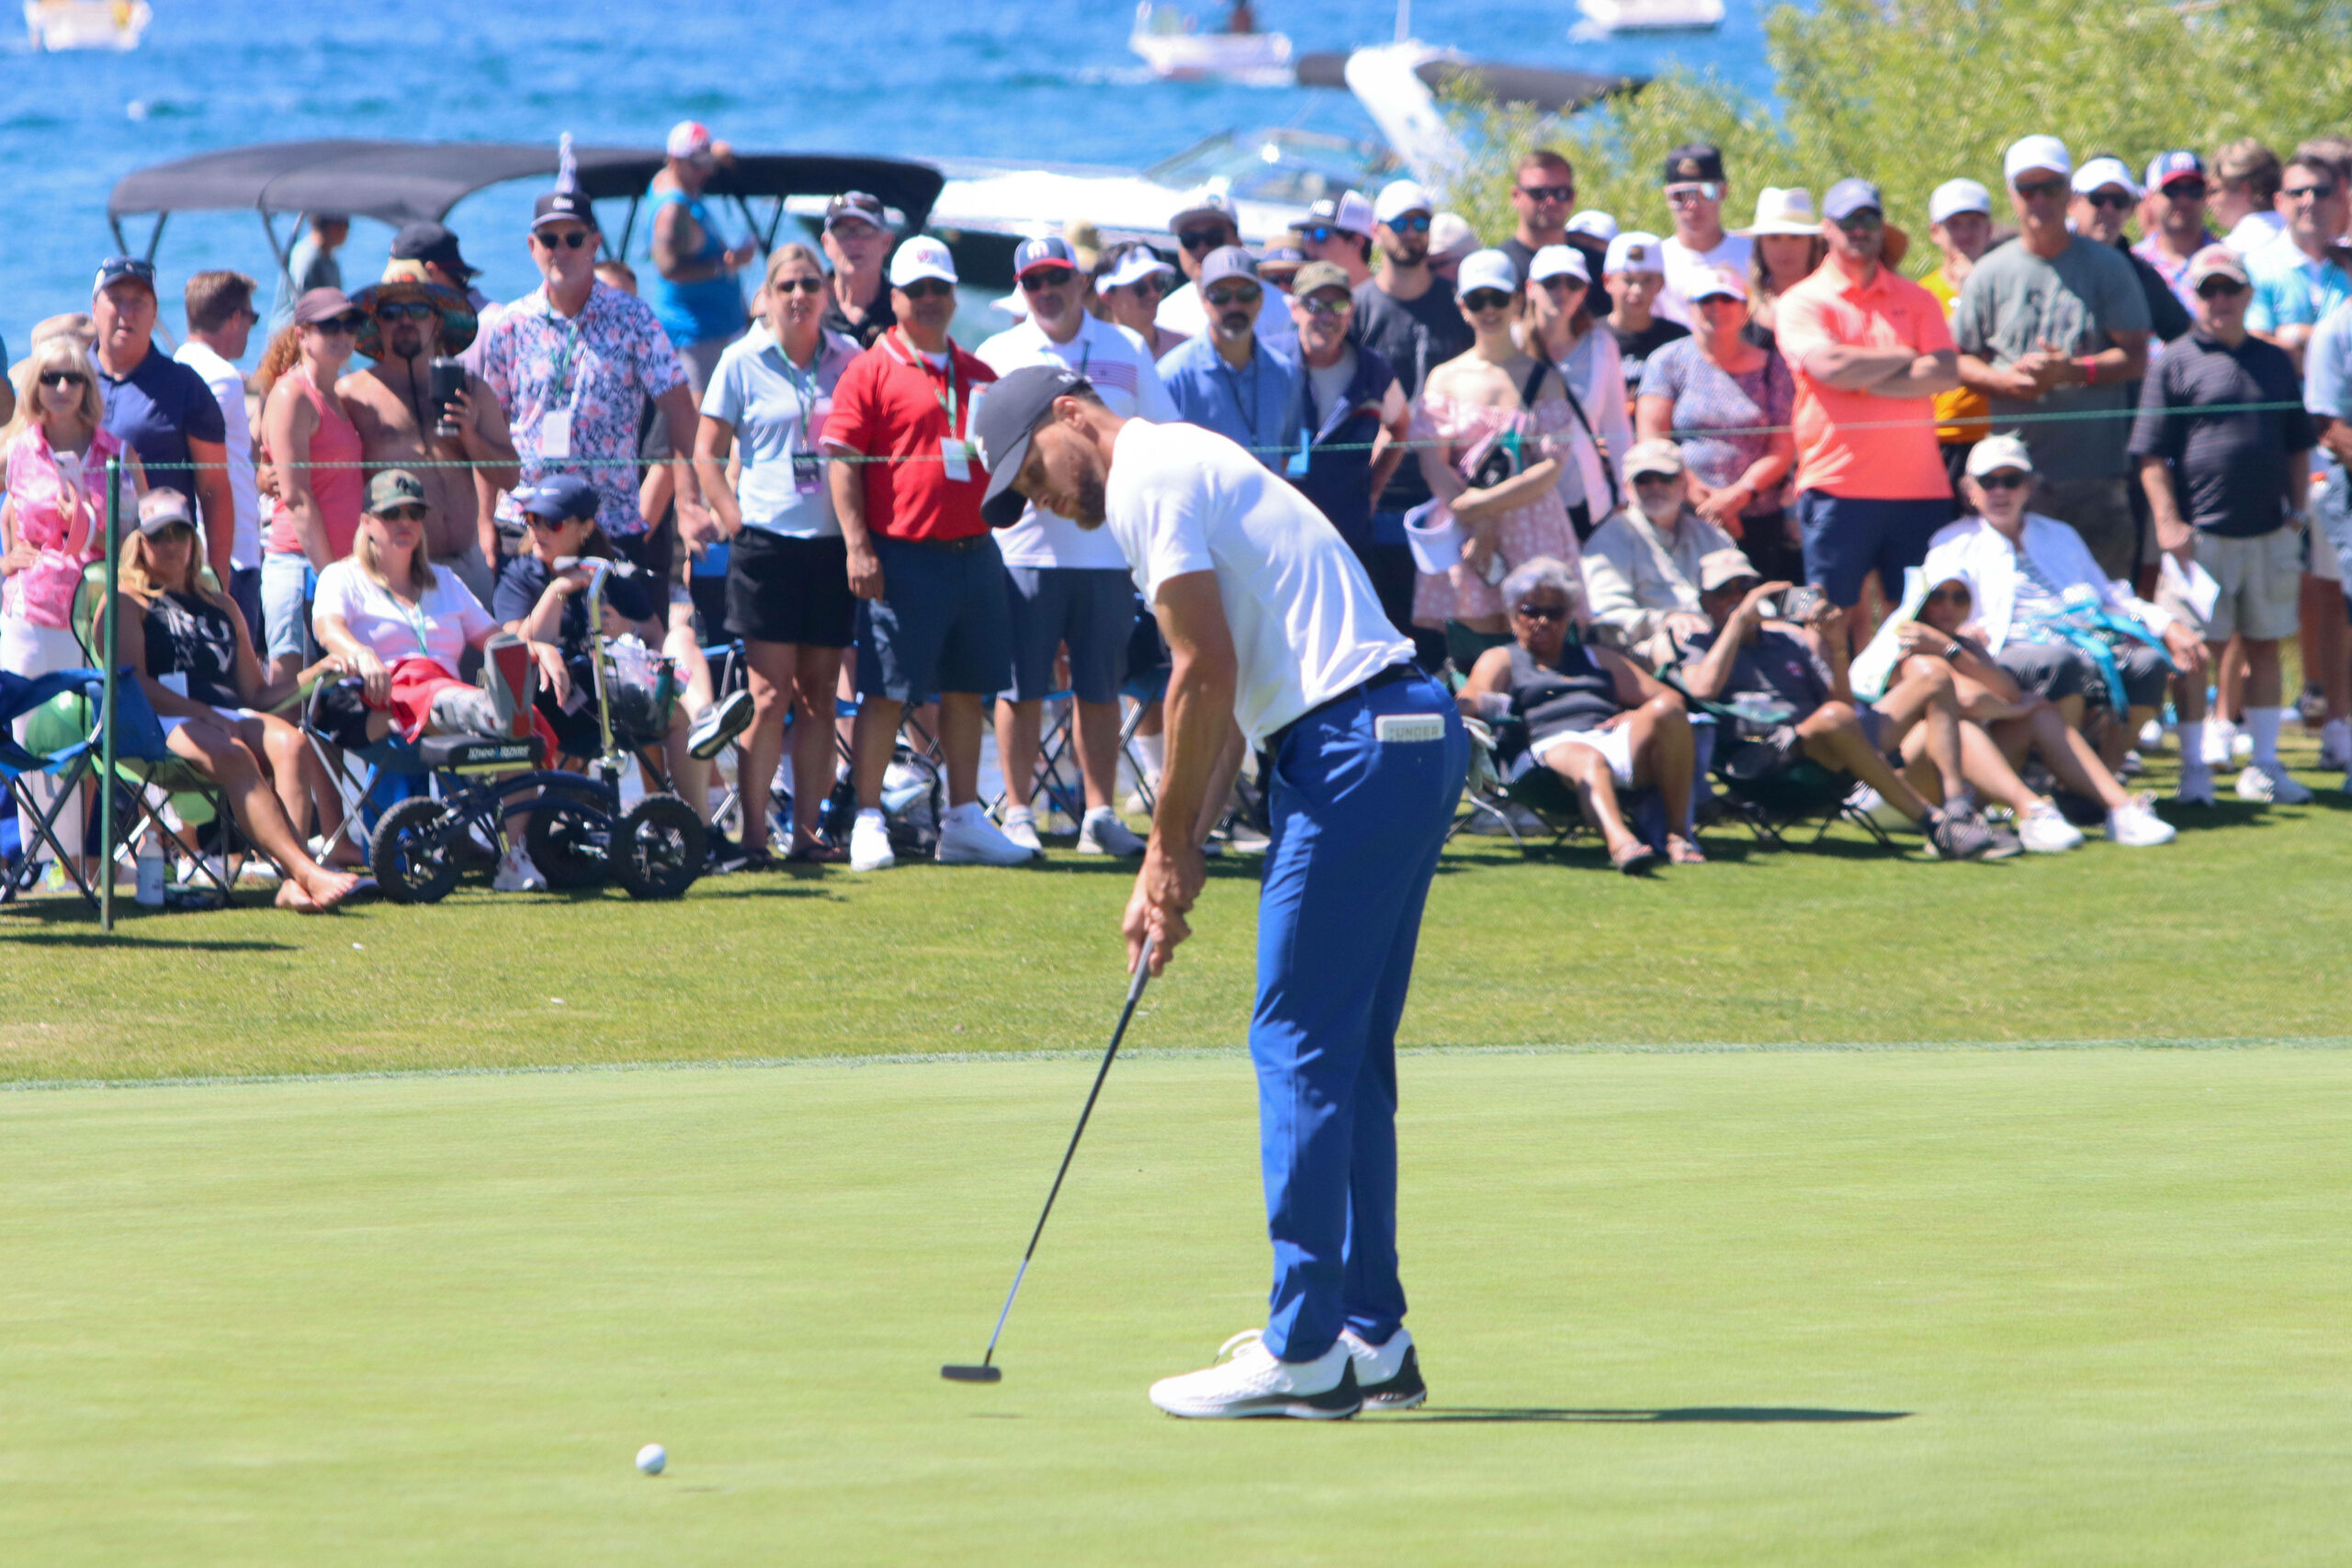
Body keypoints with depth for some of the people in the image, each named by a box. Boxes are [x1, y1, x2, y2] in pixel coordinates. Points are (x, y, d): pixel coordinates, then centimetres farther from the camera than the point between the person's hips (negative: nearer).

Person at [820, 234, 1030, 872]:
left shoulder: (979, 376, 16)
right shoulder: (872, 371, -1)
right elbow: (841, 461, -7)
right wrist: (857, 545, -14)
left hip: (974, 551, 6)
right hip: (903, 555, -6)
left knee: (968, 691, 9)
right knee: (886, 693, -4)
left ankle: (965, 821, 15)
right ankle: (868, 823, 1)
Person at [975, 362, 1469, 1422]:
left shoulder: (1148, 477, -6)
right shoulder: (1181, 471, 24)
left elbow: (1208, 674, -12)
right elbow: (1222, 692, 23)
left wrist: (1173, 846, -4)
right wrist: (1166, 864, 17)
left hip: (1354, 747, -10)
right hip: (1411, 738, 10)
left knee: (1301, 1046, -7)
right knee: (1348, 1056, 13)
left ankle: (1304, 1352, -7)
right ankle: (1373, 1340, 16)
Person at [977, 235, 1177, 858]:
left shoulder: (1126, 350, 10)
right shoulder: (998, 354, 7)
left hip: (1108, 544, 1)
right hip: (1025, 543, -1)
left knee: (1099, 689, 5)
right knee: (1022, 685, -2)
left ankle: (1101, 816, 10)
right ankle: (1017, 814, 5)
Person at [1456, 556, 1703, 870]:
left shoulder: (1598, 659, 36)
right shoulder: (1500, 660, 27)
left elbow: (1670, 698, 26)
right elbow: (1468, 705, 7)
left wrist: (1639, 717, 4)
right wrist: (1479, 704, -18)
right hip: (1553, 745, -4)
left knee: (1666, 711, -28)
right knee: (1589, 761, -41)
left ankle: (1678, 832, -27)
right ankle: (1619, 841, -71)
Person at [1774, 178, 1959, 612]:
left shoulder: (1917, 300, 14)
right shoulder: (1803, 302, 5)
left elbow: (1944, 374, 0)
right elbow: (1830, 366, -13)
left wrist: (1866, 380, -9)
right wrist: (1907, 358, -1)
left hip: (1920, 489, 3)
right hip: (1837, 490, -2)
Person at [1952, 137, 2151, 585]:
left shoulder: (2107, 266, 7)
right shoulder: (1990, 274, 10)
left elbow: (2135, 357, 2)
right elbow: (1958, 360, 12)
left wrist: (2070, 371, -13)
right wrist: (2006, 381, -8)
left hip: (2094, 475, -1)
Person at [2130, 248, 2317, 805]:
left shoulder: (2275, 362, 14)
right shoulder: (2177, 363, 0)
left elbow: (2298, 446, 20)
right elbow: (2151, 455, -3)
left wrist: (2298, 511, 10)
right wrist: (2168, 522, -10)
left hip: (2269, 531, 4)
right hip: (2202, 531, -4)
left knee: (2265, 645, 8)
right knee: (2198, 650, -1)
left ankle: (2264, 765, 14)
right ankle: (2192, 765, 6)